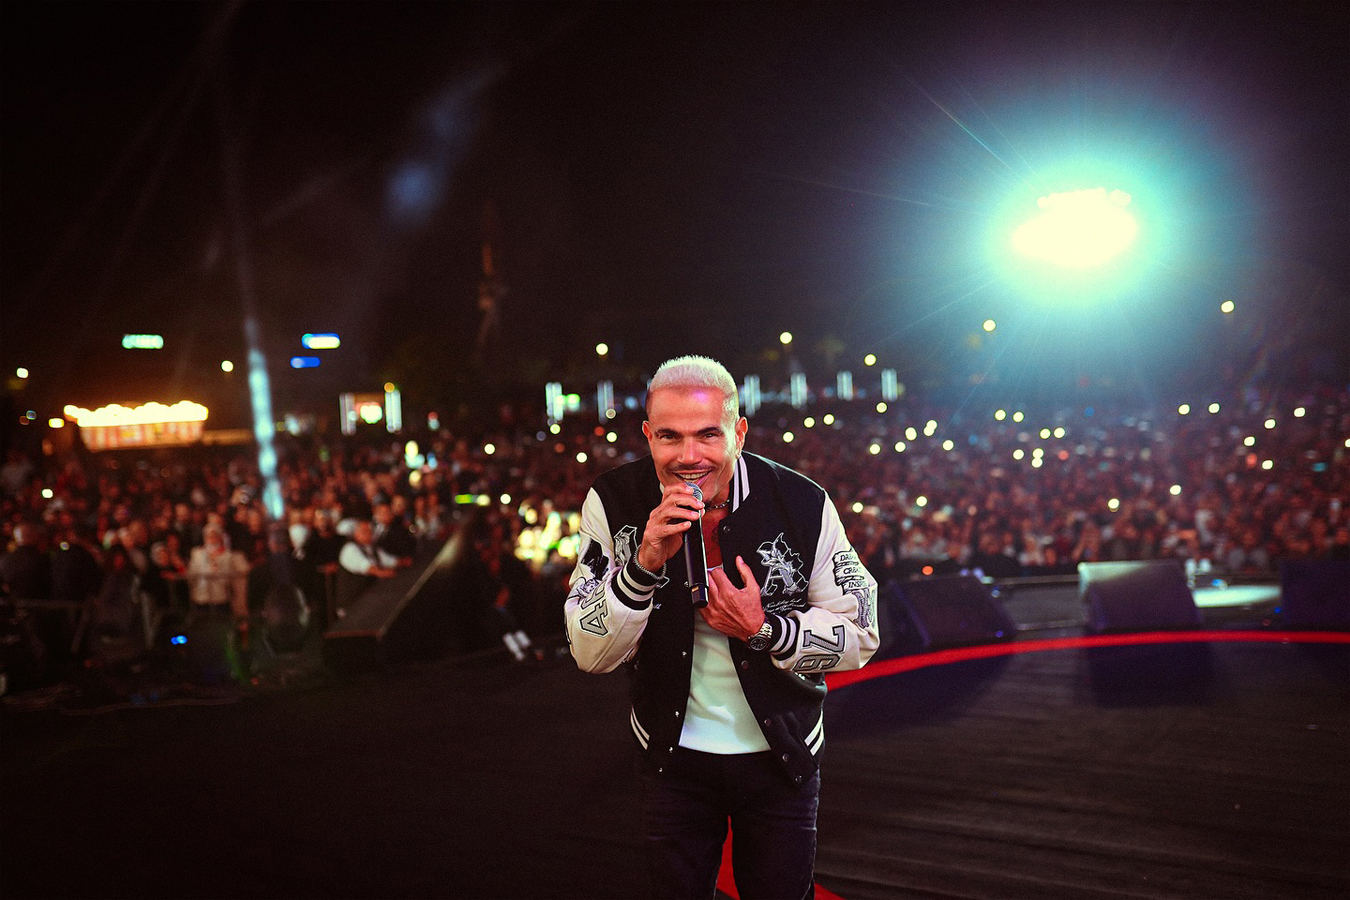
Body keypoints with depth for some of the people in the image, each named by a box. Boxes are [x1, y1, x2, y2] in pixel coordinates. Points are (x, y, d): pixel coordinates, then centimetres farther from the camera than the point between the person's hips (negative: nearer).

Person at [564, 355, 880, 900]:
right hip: (673, 755, 1)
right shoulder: (613, 503, -15)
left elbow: (858, 635, -9)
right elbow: (591, 656, -15)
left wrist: (762, 628, -27)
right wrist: (645, 564, -32)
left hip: (780, 755, 0)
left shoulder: (802, 504, -17)